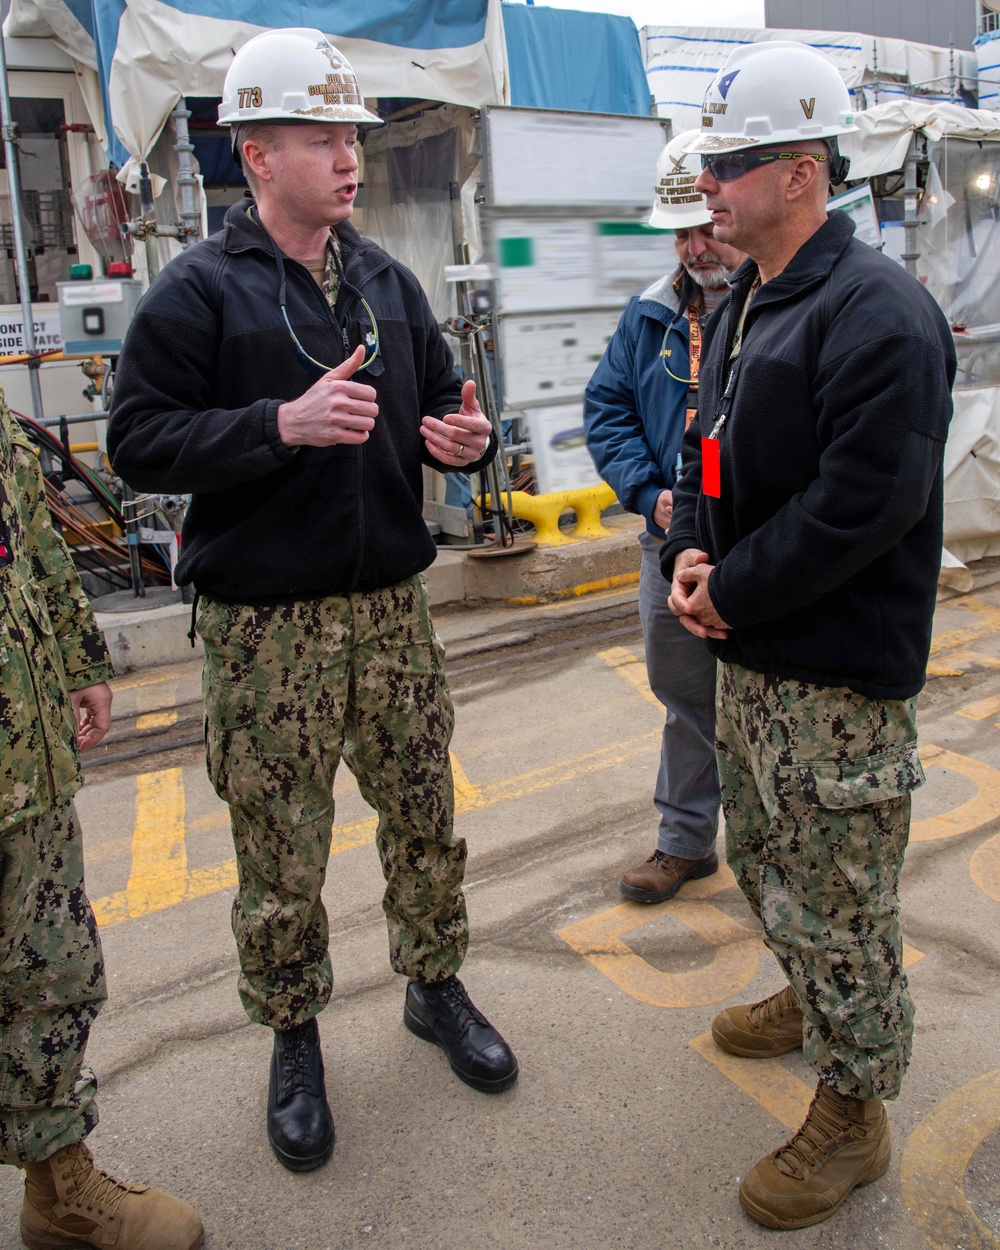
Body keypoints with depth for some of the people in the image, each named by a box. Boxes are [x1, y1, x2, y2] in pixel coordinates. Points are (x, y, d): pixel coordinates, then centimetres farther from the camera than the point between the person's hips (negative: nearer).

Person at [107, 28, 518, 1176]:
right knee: (281, 861, 7)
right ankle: (294, 1043, 30)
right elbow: (138, 441, -11)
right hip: (266, 629, -4)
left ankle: (436, 990, 38)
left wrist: (468, 438, -4)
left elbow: (440, 403, 20)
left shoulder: (387, 281, 11)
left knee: (425, 820, 14)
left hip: (393, 608, 5)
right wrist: (283, 424, -24)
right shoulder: (197, 290, -5)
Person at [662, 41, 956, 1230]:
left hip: (838, 673, -9)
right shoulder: (742, 306, 12)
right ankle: (813, 1001, 50)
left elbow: (862, 505, -25)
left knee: (834, 899, 4)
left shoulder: (878, 313, -19)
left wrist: (734, 591, -17)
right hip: (750, 654, 10)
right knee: (762, 858, 25)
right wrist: (691, 556, -1)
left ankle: (852, 1112, 25)